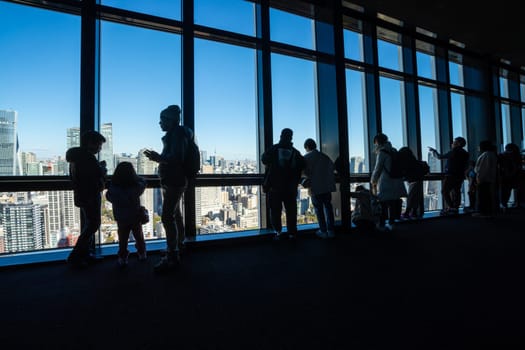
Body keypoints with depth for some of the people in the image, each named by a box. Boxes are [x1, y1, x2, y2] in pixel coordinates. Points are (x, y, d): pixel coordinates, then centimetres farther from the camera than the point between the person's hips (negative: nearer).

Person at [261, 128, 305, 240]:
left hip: (275, 186, -2)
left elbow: (264, 159, 2)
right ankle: (292, 232, 14)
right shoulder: (295, 152, 5)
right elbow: (302, 166, 2)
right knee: (291, 210, 10)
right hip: (291, 187, 3)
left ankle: (278, 232, -2)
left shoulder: (274, 149, -4)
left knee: (275, 210, 3)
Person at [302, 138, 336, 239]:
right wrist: (331, 182, 16)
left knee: (319, 208, 4)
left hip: (316, 187, -4)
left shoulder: (307, 157, -1)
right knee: (328, 207, 11)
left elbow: (306, 172, -9)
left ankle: (323, 231, 6)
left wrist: (308, 186, -3)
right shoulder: (325, 156, 14)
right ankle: (330, 230, 12)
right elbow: (332, 168, 12)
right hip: (327, 186, 5)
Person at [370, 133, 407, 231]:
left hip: (385, 183, -7)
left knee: (383, 204, 0)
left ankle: (382, 225, 5)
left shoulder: (382, 152, -9)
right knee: (394, 203, 10)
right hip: (397, 182, 7)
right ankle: (391, 223, 17)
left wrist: (373, 182, 5)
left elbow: (377, 169, -7)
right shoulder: (394, 151, 13)